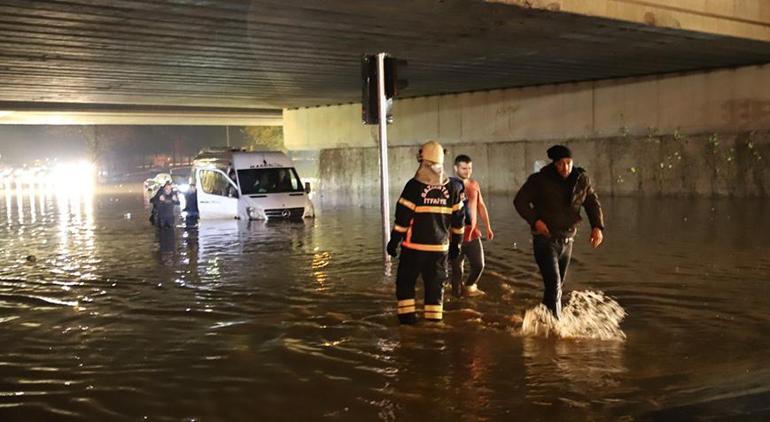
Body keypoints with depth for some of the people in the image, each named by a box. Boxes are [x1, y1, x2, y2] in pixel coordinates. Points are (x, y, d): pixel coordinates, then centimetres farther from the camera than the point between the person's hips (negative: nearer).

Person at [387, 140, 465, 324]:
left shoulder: (414, 186, -11)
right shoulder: (451, 188, 3)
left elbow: (402, 217, -11)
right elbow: (458, 219, 8)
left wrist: (394, 240, -3)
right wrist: (456, 243, 17)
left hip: (414, 245, -3)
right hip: (440, 247, 3)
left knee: (406, 279, 10)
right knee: (435, 282, 11)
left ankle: (407, 313, 4)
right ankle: (434, 316, 10)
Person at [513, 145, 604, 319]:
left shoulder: (582, 180, 0)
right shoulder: (539, 180, -11)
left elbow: (593, 204, 7)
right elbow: (520, 201, -5)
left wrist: (597, 226, -10)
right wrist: (535, 220, -20)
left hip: (567, 240, 5)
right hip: (545, 239, -5)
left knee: (557, 285, 17)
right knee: (554, 283, -17)